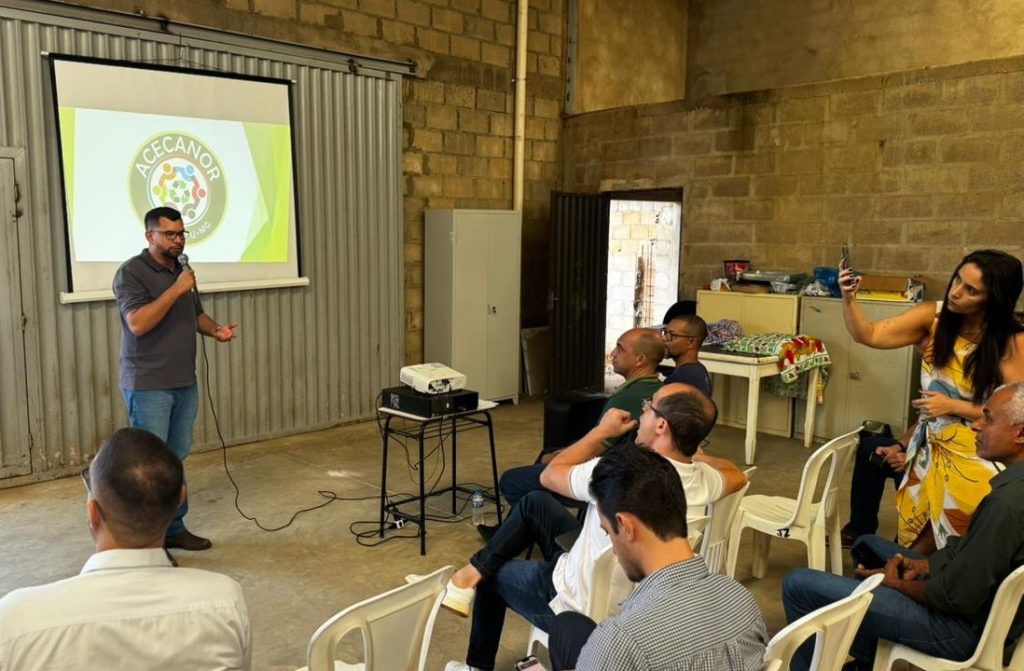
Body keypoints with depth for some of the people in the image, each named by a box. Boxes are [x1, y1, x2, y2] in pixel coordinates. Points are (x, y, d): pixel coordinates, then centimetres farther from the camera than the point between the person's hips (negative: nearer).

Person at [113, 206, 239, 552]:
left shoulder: (181, 270, 13)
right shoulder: (131, 272, -10)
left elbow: (196, 314, 22)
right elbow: (138, 323, -22)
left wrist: (215, 329, 1)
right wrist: (176, 289, -22)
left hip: (185, 383, 7)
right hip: (148, 387, -7)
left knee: (176, 458, 12)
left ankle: (174, 528, 22)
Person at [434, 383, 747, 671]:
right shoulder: (704, 479, -14)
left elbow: (550, 474, -13)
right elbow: (737, 475, 12)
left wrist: (602, 432, -4)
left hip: (581, 609, -6)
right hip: (632, 600, 7)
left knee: (493, 574, 23)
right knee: (534, 503, 16)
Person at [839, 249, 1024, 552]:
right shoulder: (934, 317, -6)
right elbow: (868, 335, -11)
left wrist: (953, 406, -18)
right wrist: (849, 298, -27)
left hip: (974, 457, -3)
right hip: (928, 446, 4)